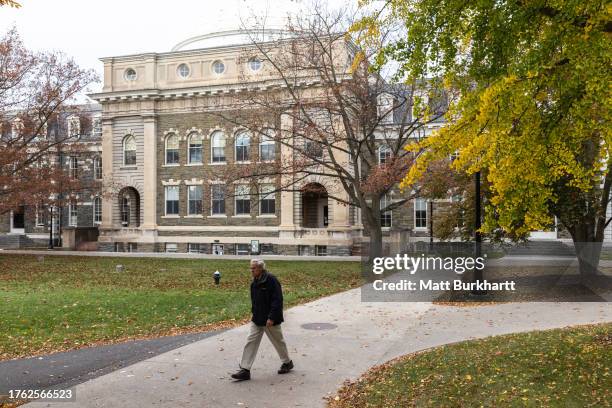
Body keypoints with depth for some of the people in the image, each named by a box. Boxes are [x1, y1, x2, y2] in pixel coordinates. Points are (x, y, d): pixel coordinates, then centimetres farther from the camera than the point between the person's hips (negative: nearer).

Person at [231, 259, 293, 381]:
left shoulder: (271, 280, -19)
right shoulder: (255, 282, 7)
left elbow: (277, 300, -22)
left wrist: (271, 317, -24)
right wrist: (254, 313, 15)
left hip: (270, 320, -7)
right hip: (257, 319, 8)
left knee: (278, 341, 11)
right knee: (251, 342, 2)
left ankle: (287, 363, 32)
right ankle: (245, 370, 5)